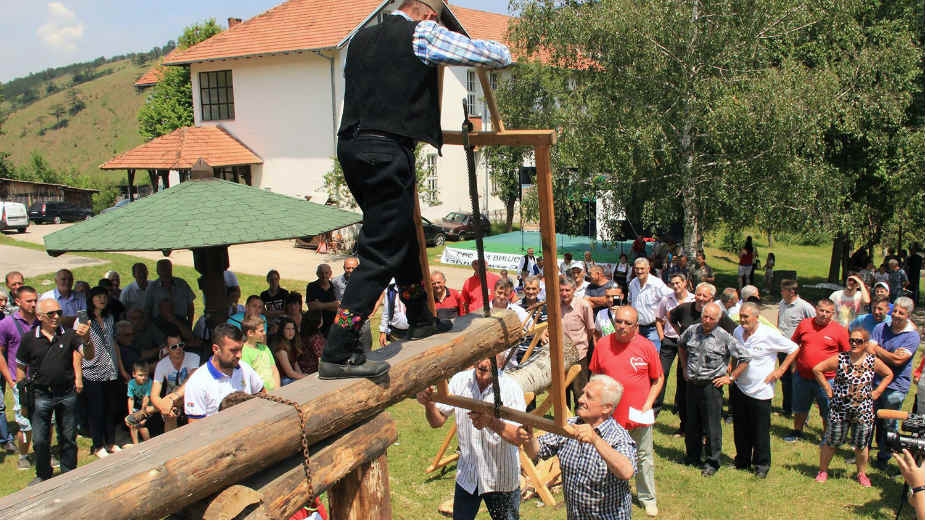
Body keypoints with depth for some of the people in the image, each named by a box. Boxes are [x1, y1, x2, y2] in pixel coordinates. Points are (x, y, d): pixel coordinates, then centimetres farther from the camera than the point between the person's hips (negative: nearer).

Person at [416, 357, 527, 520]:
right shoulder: (459, 381, -10)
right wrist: (429, 405, -25)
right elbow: (437, 421, -2)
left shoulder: (511, 388, -20)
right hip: (467, 476, 3)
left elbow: (519, 438, -27)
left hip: (501, 480, -3)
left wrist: (491, 421, -44)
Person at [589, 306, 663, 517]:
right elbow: (595, 376, 8)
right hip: (610, 414, 1)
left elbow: (658, 379, 1)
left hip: (639, 415, -1)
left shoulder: (646, 346, -8)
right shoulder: (602, 344, -4)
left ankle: (647, 498, 28)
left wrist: (648, 404, -8)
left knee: (644, 458, 12)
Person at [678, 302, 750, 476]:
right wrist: (684, 367, 21)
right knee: (692, 424, 14)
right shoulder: (692, 331, 3)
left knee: (712, 427, 0)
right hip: (692, 384, 4)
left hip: (712, 386, -4)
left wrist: (731, 378, -4)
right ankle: (692, 457, 30)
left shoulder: (724, 337, -9)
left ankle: (712, 463, 13)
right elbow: (681, 344, 26)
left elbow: (745, 358, -4)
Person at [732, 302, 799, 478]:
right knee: (740, 430, 13)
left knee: (761, 431, 3)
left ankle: (762, 465, 18)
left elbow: (793, 349, -5)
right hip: (740, 388, 5)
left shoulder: (769, 334, -14)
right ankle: (742, 462, 28)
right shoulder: (737, 332, 4)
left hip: (760, 390, -5)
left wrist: (780, 370, -8)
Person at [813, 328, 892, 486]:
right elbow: (817, 369, -1)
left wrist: (877, 392, 6)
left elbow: (888, 374, 14)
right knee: (831, 442, 8)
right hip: (839, 409, -1)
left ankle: (861, 473, 33)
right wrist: (828, 389, -3)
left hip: (863, 411, 1)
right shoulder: (840, 359, -9)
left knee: (861, 445, 12)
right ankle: (823, 470, 24)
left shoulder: (873, 362, -4)